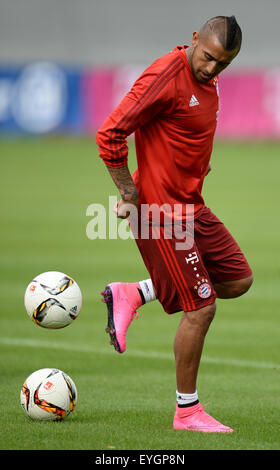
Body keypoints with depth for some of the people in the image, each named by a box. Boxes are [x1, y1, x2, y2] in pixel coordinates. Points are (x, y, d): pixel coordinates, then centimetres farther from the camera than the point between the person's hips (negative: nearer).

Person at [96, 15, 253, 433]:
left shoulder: (207, 80, 8)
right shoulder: (166, 76, -20)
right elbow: (109, 135, -23)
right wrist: (130, 194, -17)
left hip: (191, 205, 9)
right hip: (163, 210, -9)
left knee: (239, 280, 11)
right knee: (201, 306, -7)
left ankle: (132, 296, 15)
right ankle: (187, 411, 6)